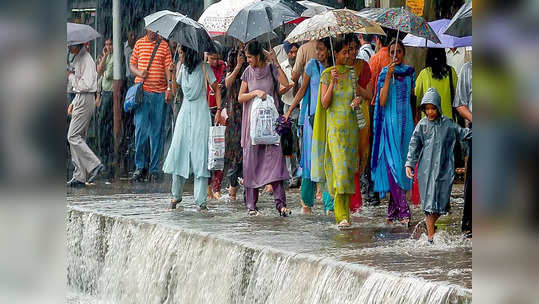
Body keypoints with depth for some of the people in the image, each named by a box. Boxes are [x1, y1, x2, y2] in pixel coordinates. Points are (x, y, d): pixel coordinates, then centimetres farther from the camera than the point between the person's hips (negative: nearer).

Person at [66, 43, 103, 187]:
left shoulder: (85, 59, -15)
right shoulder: (77, 59, 17)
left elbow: (85, 84, -23)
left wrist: (70, 76, -11)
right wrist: (73, 103, 19)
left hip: (85, 100, -10)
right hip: (80, 99, 10)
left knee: (73, 137, -12)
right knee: (78, 137, 8)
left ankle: (94, 165, -10)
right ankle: (79, 176, 8)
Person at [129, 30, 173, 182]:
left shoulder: (164, 45, 8)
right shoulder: (139, 43, 10)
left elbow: (168, 67, 5)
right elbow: (132, 64, 14)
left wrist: (169, 87, -5)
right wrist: (138, 72, -7)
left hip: (159, 92, 0)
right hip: (142, 91, 0)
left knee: (156, 131, 3)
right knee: (140, 128, -6)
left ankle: (155, 169, 8)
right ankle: (140, 167, 3)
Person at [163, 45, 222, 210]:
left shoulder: (204, 67, -2)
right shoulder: (183, 67, 12)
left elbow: (216, 89, 1)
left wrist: (219, 110, -8)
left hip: (201, 115, -5)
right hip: (185, 113, 5)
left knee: (200, 156, -7)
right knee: (178, 152, 0)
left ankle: (201, 200, -6)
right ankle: (176, 195, 12)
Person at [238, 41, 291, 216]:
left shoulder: (271, 69, 2)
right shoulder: (248, 72, 7)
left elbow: (286, 83, -14)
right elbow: (240, 97, 6)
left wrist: (275, 62, -14)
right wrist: (255, 93, -10)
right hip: (252, 121, 2)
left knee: (274, 157, -10)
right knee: (251, 161, 0)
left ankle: (280, 203, -12)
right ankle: (251, 205, 6)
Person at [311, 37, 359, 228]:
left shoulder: (352, 73, 11)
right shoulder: (327, 74, 0)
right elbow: (325, 104, -6)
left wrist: (357, 101, -5)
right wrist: (333, 82, -16)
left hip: (351, 125, 4)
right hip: (334, 125, -4)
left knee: (349, 168, 2)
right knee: (339, 167, -14)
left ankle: (344, 213, 9)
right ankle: (341, 215, -15)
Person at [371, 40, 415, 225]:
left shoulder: (410, 72, 11)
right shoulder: (385, 73, 0)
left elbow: (414, 97, 16)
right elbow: (382, 102, -10)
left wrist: (416, 122, 11)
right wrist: (388, 77, -17)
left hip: (406, 121, 4)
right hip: (391, 122, -4)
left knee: (403, 163, 2)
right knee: (393, 163, -11)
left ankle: (393, 210, 7)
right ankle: (403, 210, -15)